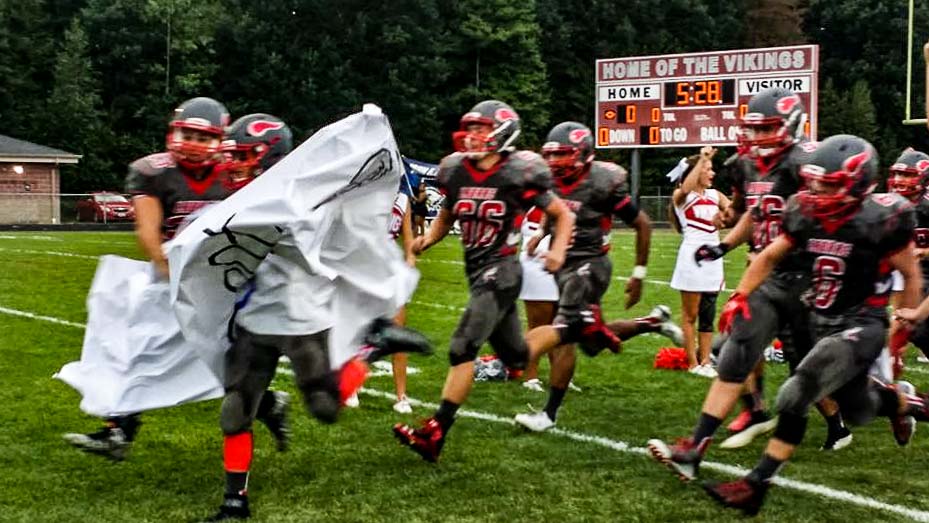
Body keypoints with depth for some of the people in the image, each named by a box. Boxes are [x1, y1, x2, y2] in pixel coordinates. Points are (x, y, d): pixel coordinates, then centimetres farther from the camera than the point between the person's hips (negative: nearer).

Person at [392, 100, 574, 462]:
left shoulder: (517, 175, -11)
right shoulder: (455, 172, 4)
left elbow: (563, 215, 0)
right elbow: (446, 218, 20)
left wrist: (558, 250, -17)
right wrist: (428, 239, 0)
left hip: (500, 271, -7)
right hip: (476, 272, 7)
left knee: (462, 348, -16)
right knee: (515, 357, 16)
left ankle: (435, 434, -16)